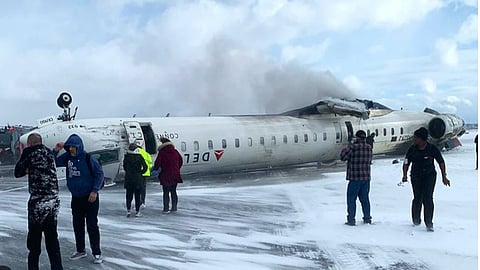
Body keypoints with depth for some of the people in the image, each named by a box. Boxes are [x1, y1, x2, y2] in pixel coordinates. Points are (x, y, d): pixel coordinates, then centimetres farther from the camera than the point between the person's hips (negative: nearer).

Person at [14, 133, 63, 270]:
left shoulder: (29, 151, -5)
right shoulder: (49, 152, 12)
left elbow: (17, 172, 3)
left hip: (38, 201, -6)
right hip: (54, 200, 6)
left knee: (34, 237, 8)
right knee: (52, 236, 13)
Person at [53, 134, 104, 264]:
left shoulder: (88, 158, -15)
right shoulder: (67, 157, 0)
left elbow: (100, 173, -12)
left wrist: (95, 191, -15)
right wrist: (56, 150, -9)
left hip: (90, 197, -6)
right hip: (76, 198, 6)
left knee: (92, 226, -2)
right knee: (77, 225, 14)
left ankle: (97, 253, 8)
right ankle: (80, 250, 29)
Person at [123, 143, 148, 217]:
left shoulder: (126, 157, -3)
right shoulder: (139, 157, -8)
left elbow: (124, 167, 6)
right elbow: (145, 167, -9)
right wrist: (140, 172, 5)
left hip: (128, 179, 2)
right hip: (137, 179, -2)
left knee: (129, 195, 11)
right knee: (137, 195, 6)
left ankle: (128, 210, 3)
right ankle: (137, 212, 8)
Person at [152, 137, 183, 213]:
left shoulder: (162, 153, -11)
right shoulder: (175, 152, 5)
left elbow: (157, 163, -12)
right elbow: (180, 162, 13)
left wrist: (154, 169, 9)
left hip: (165, 176, -4)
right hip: (175, 175, 4)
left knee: (166, 193, 3)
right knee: (173, 191, 14)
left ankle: (166, 208, 3)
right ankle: (174, 207, 17)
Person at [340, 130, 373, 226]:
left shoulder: (353, 147, -15)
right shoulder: (369, 148, 4)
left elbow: (342, 157, -8)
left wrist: (347, 148, 6)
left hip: (355, 178, -6)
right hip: (366, 178, 6)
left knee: (351, 199, 3)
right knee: (364, 199, 16)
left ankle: (351, 219, 2)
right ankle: (367, 218, 22)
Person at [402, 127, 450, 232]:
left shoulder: (432, 149, -9)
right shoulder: (412, 149, -4)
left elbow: (441, 162, -1)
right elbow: (406, 163, 2)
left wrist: (444, 177, -4)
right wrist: (405, 175, -12)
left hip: (429, 176, -1)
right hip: (416, 176, 1)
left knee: (428, 198, -10)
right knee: (417, 198, -1)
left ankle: (429, 223, -1)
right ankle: (416, 219, 23)